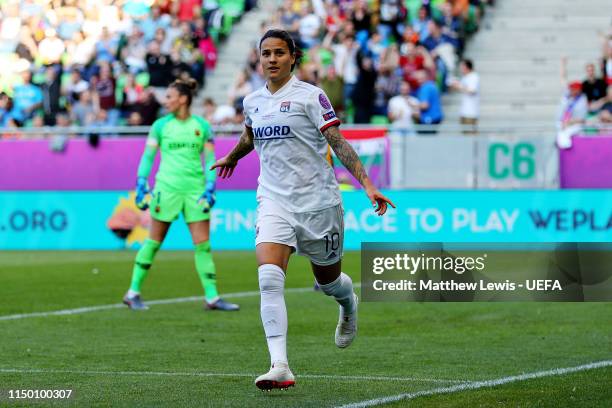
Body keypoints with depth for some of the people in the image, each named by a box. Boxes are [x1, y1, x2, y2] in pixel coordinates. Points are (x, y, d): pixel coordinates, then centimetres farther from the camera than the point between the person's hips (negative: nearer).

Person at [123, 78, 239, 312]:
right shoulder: (160, 125, 3)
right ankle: (133, 293, 12)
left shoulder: (202, 126, 5)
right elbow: (147, 157, 5)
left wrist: (210, 189, -4)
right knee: (154, 242, 3)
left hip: (195, 190, 1)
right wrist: (141, 187, -3)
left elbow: (210, 159, 5)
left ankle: (212, 297, 2)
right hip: (166, 187, -1)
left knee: (203, 244, -1)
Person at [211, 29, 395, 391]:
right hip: (274, 200, 3)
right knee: (269, 278, -20)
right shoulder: (253, 101, 8)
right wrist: (232, 158, 50)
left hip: (317, 200, -3)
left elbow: (339, 143, -11)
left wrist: (367, 184, -21)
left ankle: (349, 305, 53)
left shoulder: (311, 96, -7)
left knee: (328, 280, 13)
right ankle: (280, 367, -25)